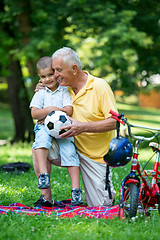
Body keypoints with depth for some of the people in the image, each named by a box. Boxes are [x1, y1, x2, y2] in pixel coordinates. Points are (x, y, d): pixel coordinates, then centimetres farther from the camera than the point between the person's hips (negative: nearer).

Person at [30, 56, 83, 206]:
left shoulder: (65, 91, 7)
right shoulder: (40, 94, 11)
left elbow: (69, 111, -5)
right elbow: (34, 114, 0)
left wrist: (52, 112, -8)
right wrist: (49, 110, -14)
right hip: (44, 127, 1)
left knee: (69, 151, -21)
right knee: (41, 138, -34)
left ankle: (76, 188, -20)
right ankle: (43, 173, -43)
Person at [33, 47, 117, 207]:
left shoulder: (100, 87, -16)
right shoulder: (65, 88, 1)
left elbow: (114, 122, -21)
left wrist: (83, 127, -31)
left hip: (97, 156, -4)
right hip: (73, 148, 5)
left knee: (99, 206, -2)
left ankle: (108, 189, 34)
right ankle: (46, 197, -8)